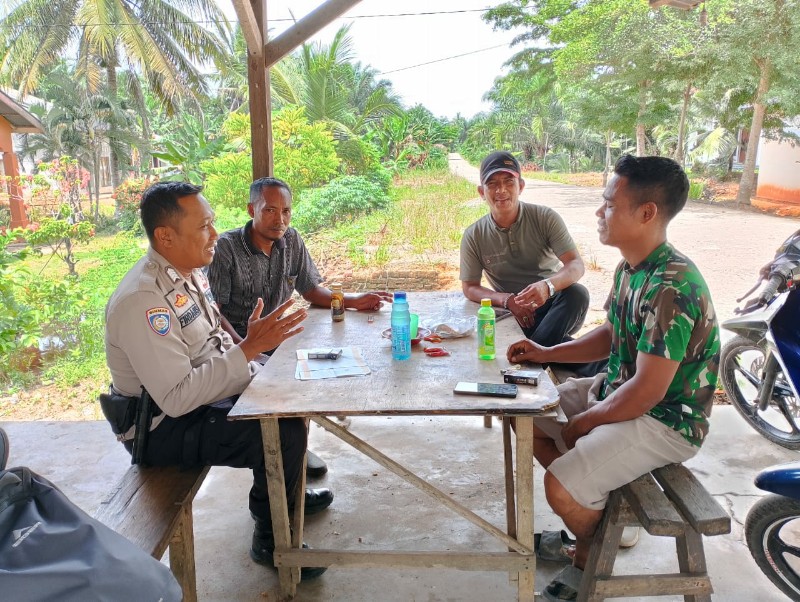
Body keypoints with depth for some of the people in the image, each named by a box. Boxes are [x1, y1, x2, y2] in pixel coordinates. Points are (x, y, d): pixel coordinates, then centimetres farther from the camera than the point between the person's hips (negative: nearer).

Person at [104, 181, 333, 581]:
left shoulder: (189, 272, 0)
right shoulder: (143, 300, -29)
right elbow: (176, 398, -32)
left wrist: (253, 358, -1)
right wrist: (249, 348, -34)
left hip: (205, 393, 9)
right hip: (164, 426, -9)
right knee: (286, 434, -20)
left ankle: (283, 491, 33)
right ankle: (270, 539, 6)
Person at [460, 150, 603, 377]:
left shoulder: (545, 218, -6)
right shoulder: (473, 236, -3)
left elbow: (576, 265, -13)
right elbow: (469, 288, 0)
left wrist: (548, 286, -37)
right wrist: (507, 300, -21)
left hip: (557, 306, 1)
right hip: (515, 315, -1)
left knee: (577, 293, -33)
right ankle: (593, 366, -15)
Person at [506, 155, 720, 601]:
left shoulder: (671, 288, -29)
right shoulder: (631, 268, 1)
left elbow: (646, 392, -28)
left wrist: (583, 423, -14)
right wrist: (546, 353, 2)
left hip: (665, 418, -10)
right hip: (621, 389, 10)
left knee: (561, 486, -22)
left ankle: (591, 555, 14)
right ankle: (600, 513, 24)